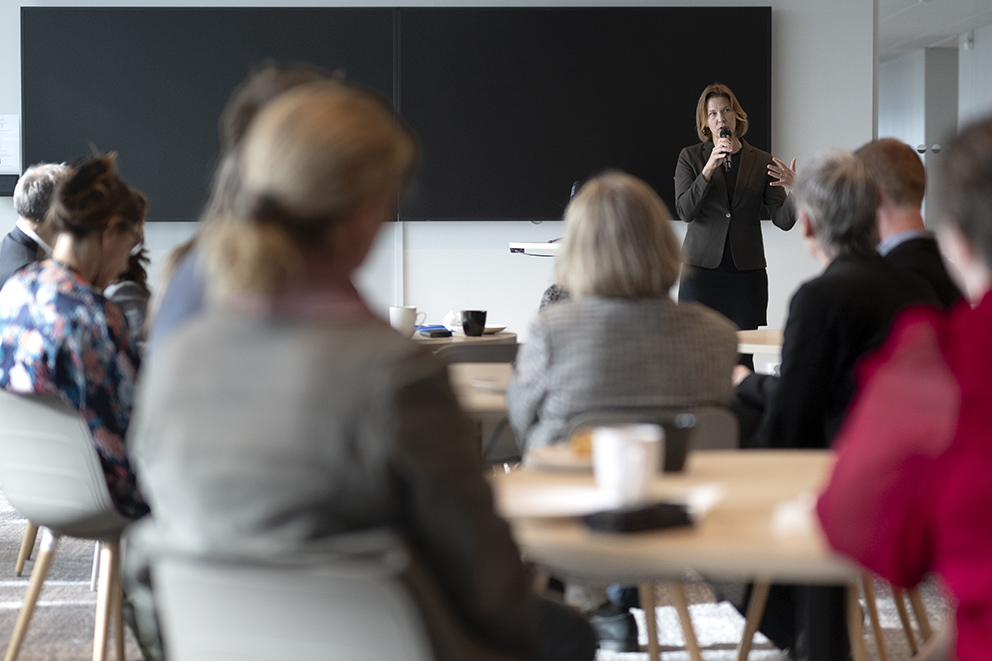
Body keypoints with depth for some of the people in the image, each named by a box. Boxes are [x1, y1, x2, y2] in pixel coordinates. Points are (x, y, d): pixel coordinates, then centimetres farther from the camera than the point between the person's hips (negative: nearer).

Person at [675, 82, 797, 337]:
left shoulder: (762, 162, 9)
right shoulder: (690, 158, 7)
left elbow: (783, 221, 3)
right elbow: (685, 211, -7)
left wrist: (793, 190, -18)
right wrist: (710, 167, -17)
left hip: (747, 272, 1)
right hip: (702, 269, -1)